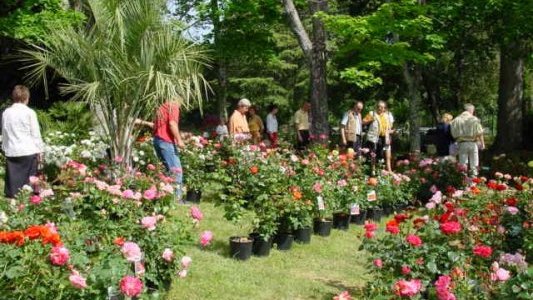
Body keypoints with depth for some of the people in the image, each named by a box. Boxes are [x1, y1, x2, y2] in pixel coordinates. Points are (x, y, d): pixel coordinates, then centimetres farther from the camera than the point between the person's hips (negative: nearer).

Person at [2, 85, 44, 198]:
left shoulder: (6, 112, 7)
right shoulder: (29, 112, -6)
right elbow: (36, 134, -4)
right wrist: (40, 150, 3)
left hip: (11, 151, 4)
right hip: (28, 151, -4)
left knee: (13, 180, 7)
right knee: (28, 180, 3)